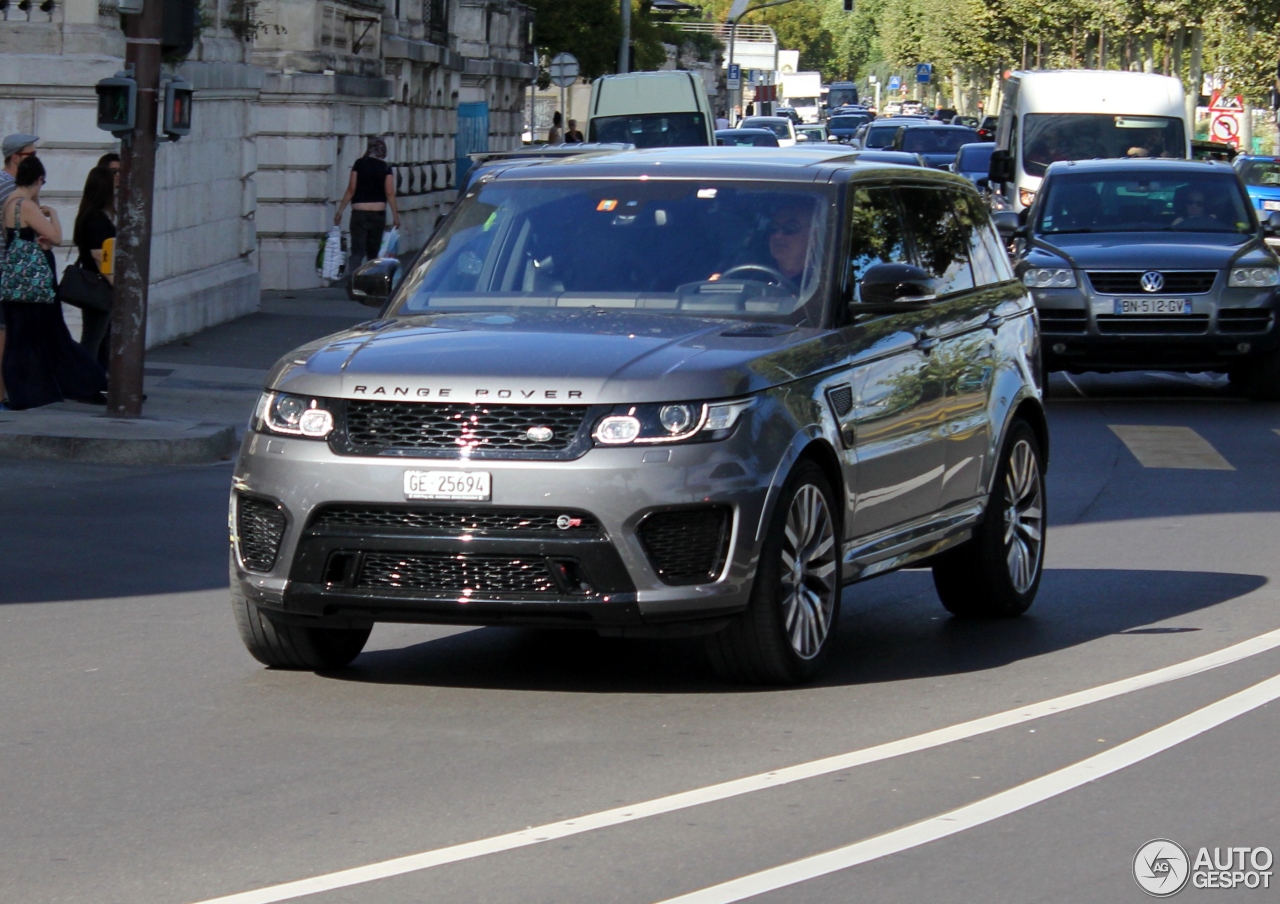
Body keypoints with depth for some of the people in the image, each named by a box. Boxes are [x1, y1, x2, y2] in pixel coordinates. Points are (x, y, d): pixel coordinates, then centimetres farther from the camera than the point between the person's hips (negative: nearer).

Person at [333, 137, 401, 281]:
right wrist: (395, 215, 1)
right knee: (373, 252, 14)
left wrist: (340, 211, 5)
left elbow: (351, 190, -1)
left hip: (359, 213, -1)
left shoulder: (359, 164, 0)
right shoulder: (386, 168, 0)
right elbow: (390, 193, -4)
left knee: (357, 251, -6)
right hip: (379, 213, 1)